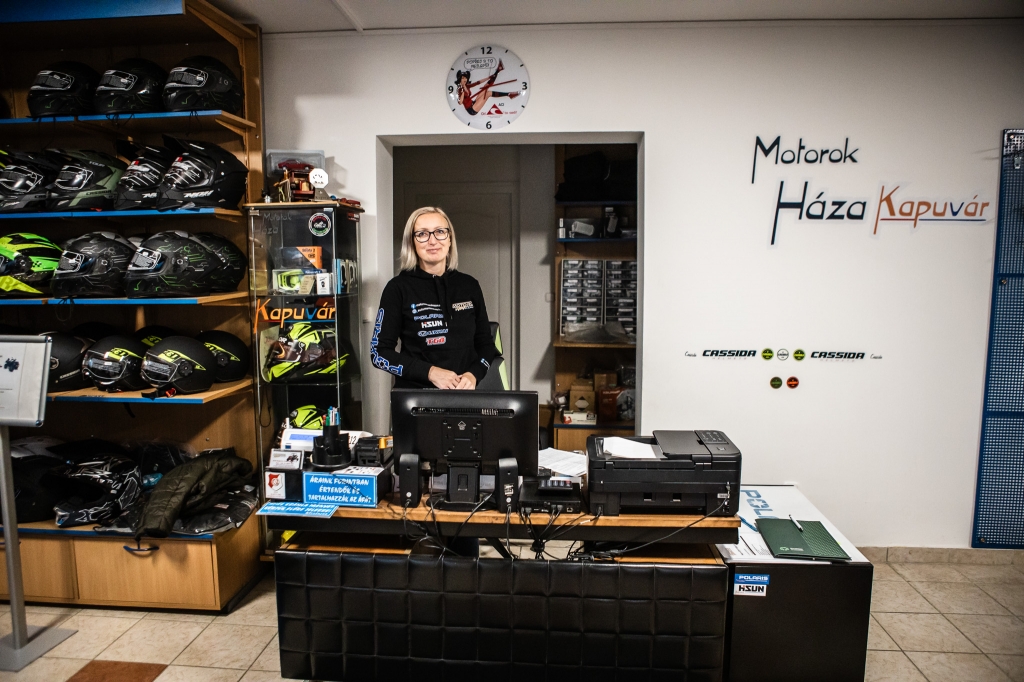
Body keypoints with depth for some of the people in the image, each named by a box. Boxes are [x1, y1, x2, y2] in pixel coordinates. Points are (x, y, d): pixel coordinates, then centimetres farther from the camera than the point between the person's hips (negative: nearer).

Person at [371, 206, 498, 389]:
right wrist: (429, 372, -13)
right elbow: (379, 353, -3)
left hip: (464, 394, 3)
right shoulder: (398, 288, -3)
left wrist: (473, 375, -7)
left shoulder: (470, 286, 6)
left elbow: (485, 343, 11)